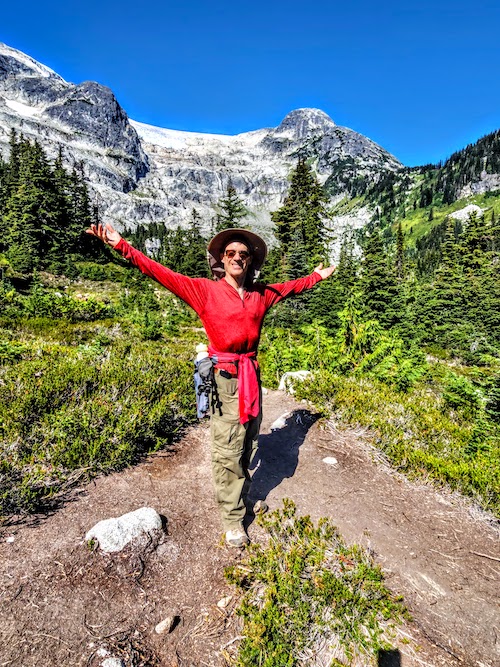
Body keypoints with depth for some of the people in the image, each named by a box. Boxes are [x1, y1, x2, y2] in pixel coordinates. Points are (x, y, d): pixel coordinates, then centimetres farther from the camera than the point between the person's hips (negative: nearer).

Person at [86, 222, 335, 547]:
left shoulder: (261, 295, 10)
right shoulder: (205, 290, -2)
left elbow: (290, 287, 26)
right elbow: (163, 274, -6)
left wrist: (317, 276, 38)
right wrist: (122, 246, -10)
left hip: (252, 375, 5)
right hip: (224, 377, -4)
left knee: (248, 443, 17)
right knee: (227, 451, 3)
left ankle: (243, 495, 41)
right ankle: (233, 519, 21)